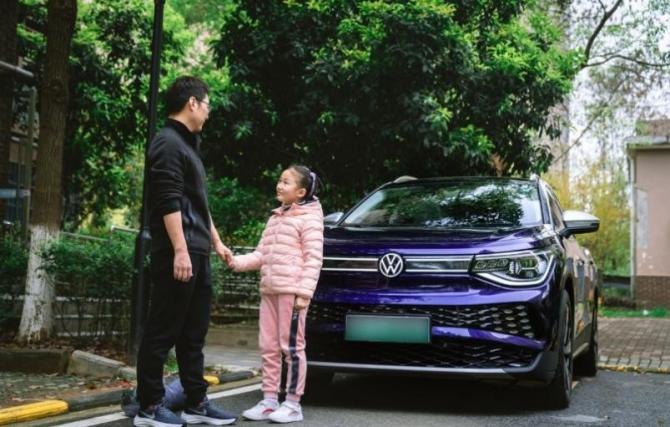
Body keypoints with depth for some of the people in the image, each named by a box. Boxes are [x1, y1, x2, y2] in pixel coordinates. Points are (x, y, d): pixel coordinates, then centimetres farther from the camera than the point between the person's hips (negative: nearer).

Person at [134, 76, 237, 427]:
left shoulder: (187, 145, 21)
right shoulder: (168, 143, -9)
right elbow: (169, 202, -18)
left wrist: (216, 242, 28)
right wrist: (180, 250, -23)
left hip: (197, 253, 10)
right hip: (178, 253, -10)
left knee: (193, 334, 11)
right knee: (163, 330, -5)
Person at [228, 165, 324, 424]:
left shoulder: (309, 218, -4)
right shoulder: (275, 218, 20)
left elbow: (313, 258, -11)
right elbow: (261, 254, 18)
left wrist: (304, 292, -19)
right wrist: (238, 262, 1)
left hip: (292, 291, -8)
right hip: (269, 291, 8)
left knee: (292, 346, -3)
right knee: (268, 347, 10)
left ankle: (292, 404, 3)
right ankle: (269, 400, 17)